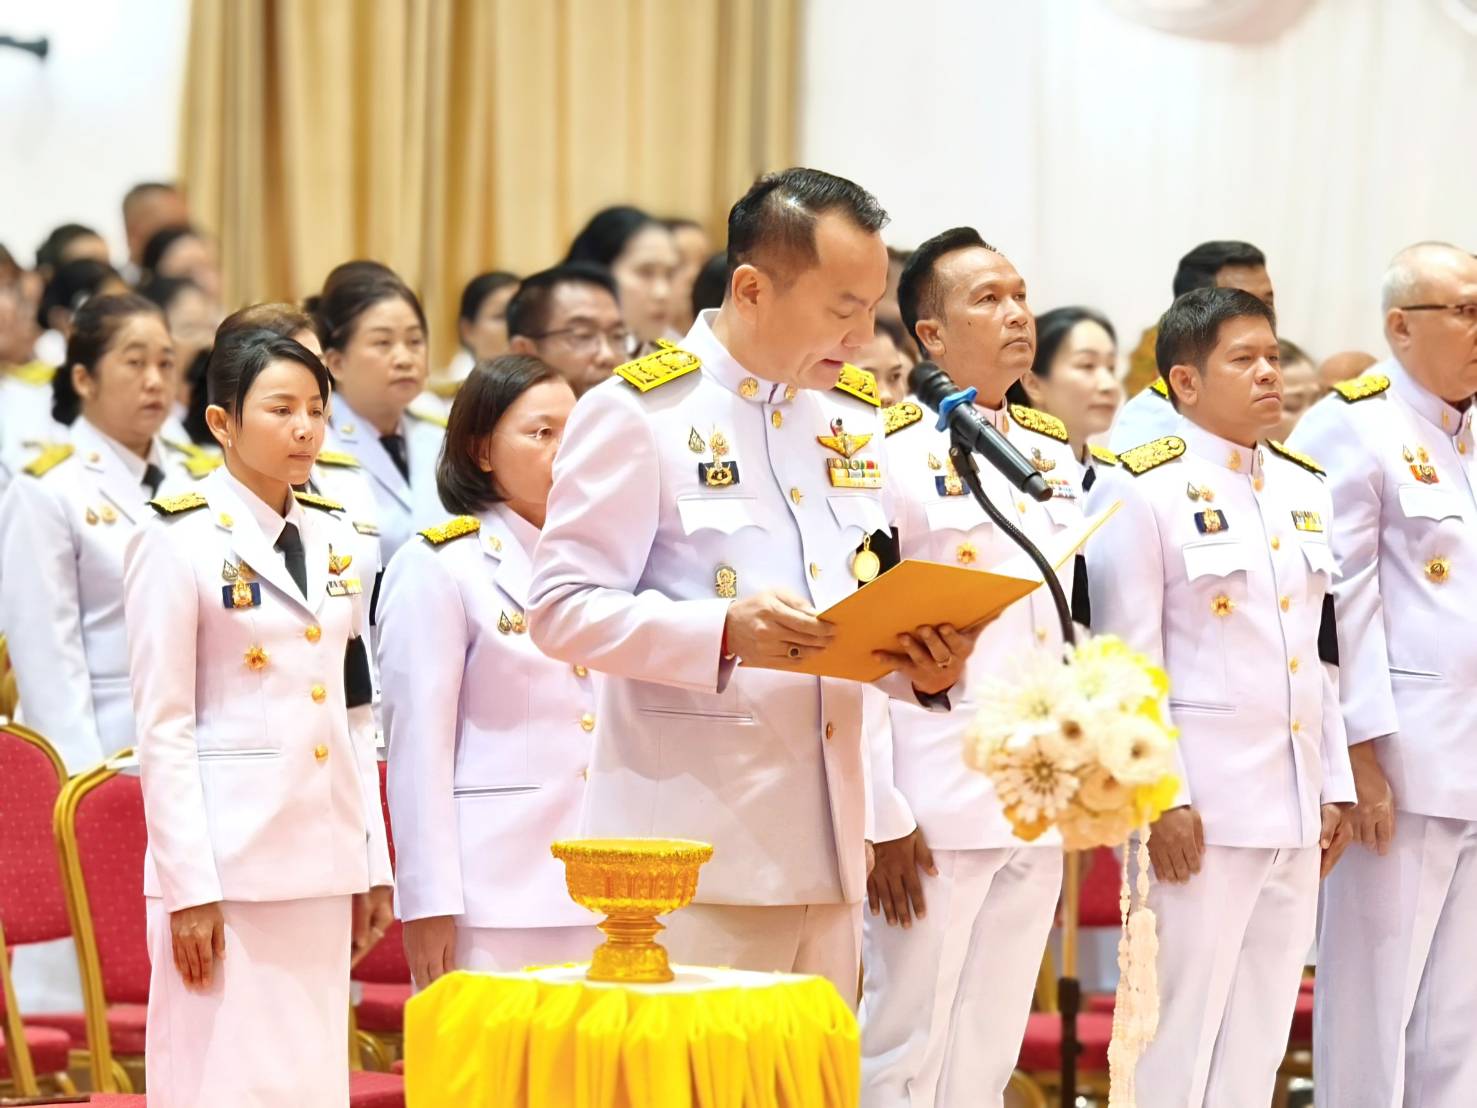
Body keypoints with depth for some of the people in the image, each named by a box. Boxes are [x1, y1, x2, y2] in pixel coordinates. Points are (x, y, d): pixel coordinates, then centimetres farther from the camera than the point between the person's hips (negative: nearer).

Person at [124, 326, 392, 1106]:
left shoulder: (332, 539, 12)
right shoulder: (180, 541, -6)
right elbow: (164, 728, -9)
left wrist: (373, 860, 11)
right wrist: (189, 886, -13)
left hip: (320, 859, 6)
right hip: (226, 859, -6)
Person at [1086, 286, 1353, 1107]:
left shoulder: (1306, 489, 14)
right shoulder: (1142, 491, -7)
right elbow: (1128, 661, -9)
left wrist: (1336, 786, 14)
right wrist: (1160, 800, -14)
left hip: (1298, 810, 7)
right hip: (1202, 806, -7)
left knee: (1259, 1039, 9)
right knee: (1179, 1033, -4)